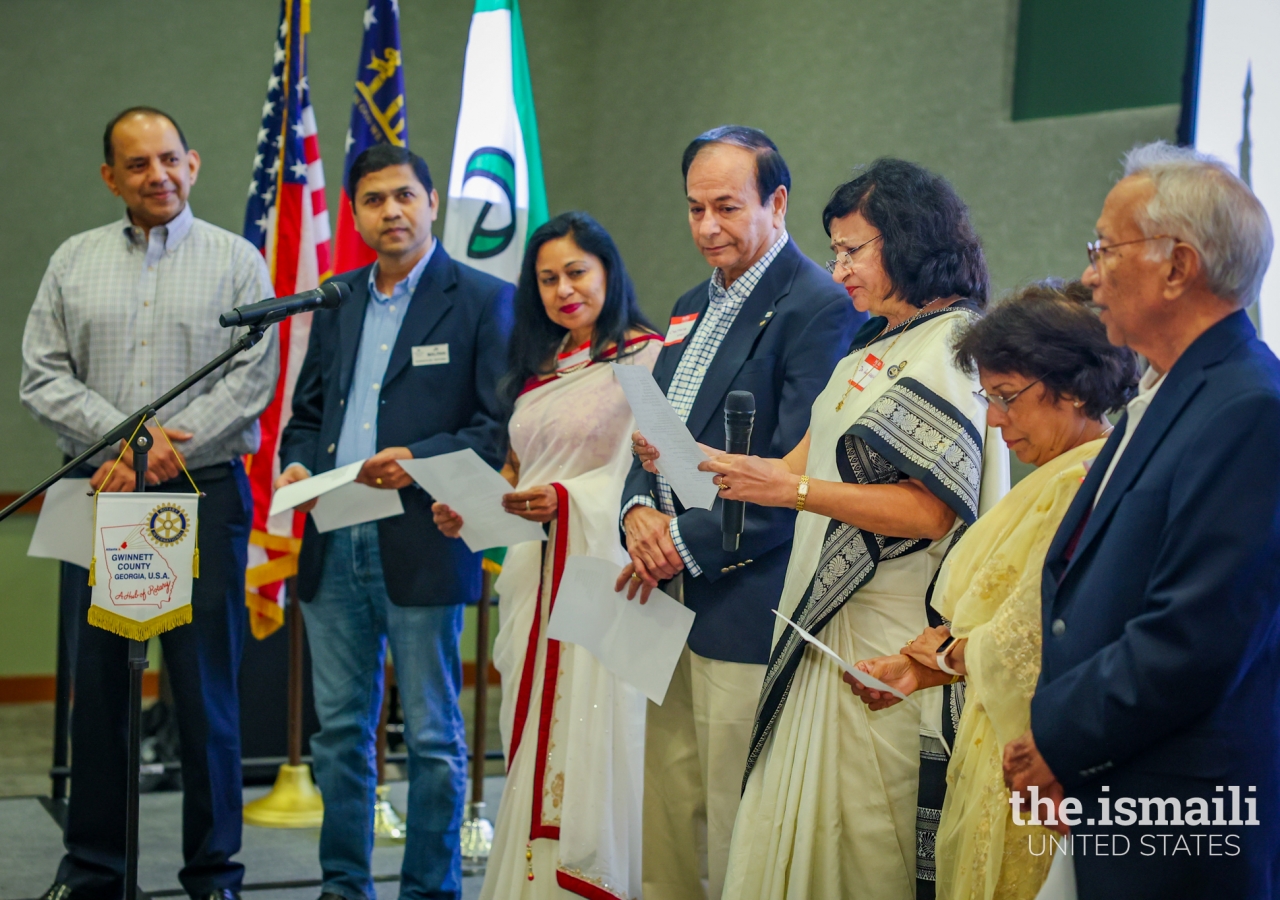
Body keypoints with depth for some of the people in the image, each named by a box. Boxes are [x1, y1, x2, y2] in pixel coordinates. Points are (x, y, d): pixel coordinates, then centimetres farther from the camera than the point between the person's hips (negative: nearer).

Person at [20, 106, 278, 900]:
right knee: (98, 683, 6)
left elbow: (251, 379, -6)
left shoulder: (236, 261, 3)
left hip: (204, 492, -2)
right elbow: (43, 379, 4)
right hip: (98, 495, 3)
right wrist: (125, 437, -11)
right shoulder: (73, 262, 11)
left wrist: (164, 452, -14)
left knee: (206, 684, 1)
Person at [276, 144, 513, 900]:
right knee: (340, 728, 11)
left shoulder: (483, 299, -1)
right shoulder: (337, 301, 16)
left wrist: (420, 460, -18)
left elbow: (504, 426, -7)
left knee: (433, 737, 1)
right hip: (334, 547, 5)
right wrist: (297, 464, 2)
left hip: (423, 547, -5)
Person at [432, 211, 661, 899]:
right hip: (532, 577, 7)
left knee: (590, 751, -6)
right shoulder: (539, 369, 19)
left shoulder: (646, 357, -4)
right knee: (533, 752, 7)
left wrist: (568, 499, -24)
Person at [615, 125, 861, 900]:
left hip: (748, 608, -9)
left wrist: (686, 543, -15)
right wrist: (639, 509, -2)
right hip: (672, 600, 9)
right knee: (667, 822, 14)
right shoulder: (694, 307, 18)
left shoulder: (819, 307, -12)